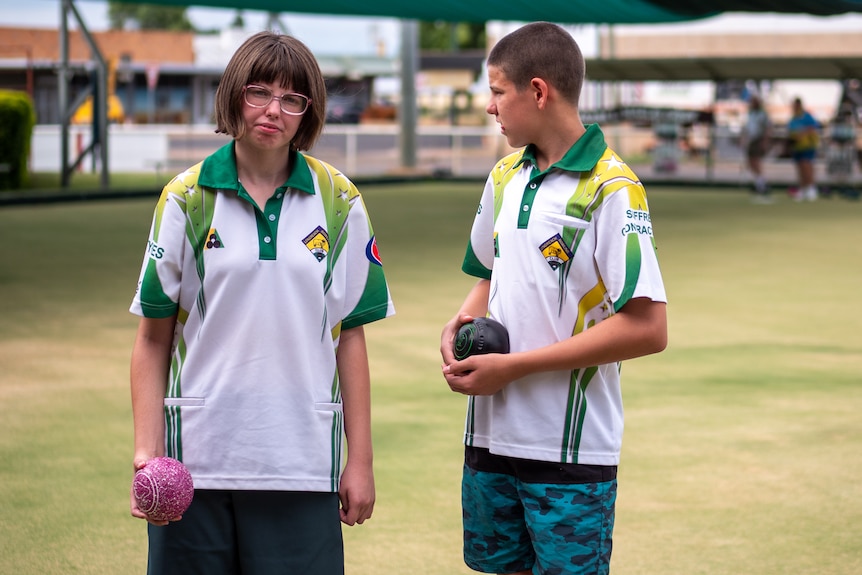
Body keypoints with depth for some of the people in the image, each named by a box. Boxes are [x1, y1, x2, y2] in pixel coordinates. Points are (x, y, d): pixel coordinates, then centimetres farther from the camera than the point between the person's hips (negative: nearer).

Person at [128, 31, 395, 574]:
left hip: (302, 464, 0)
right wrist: (147, 452, -6)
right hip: (195, 461, 0)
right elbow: (154, 339, 2)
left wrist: (361, 459, 3)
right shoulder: (187, 199, 1)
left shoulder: (339, 203, 4)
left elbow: (350, 336, 5)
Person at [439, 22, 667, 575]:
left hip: (571, 447, -7)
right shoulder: (505, 176, 10)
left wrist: (514, 366, -17)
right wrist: (461, 323, 1)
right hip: (491, 432, 7)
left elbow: (647, 328, -19)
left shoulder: (610, 188, -13)